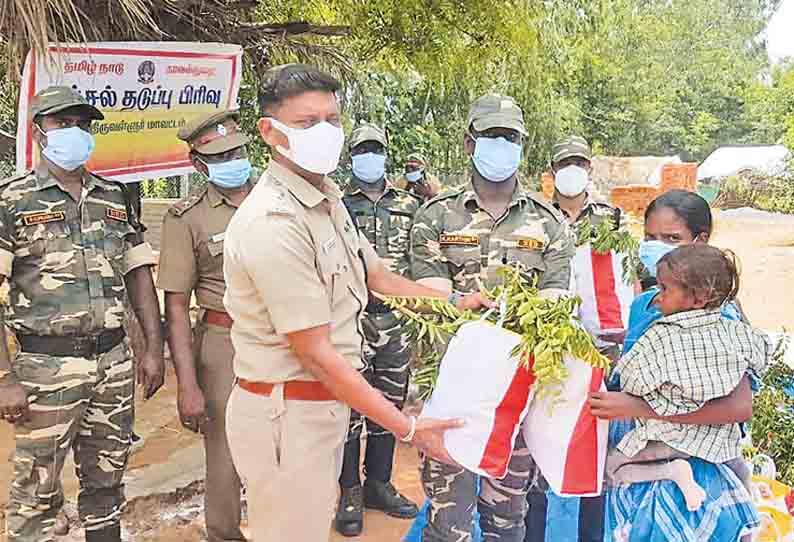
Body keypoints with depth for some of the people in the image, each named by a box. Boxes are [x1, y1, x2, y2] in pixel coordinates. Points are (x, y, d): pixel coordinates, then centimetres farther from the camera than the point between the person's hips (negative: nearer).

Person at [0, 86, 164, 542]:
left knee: (107, 479, 16)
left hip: (115, 361, 4)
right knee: (37, 491, 7)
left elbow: (139, 275, 12)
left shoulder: (115, 197, 10)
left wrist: (154, 349, 5)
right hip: (47, 366, -4)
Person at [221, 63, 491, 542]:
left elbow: (377, 275, 19)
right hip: (287, 413, -9)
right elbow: (316, 353, -23)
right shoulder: (273, 222, -23)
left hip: (327, 404, 9)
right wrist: (408, 428, -20)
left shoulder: (329, 199, 7)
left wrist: (456, 302, 16)